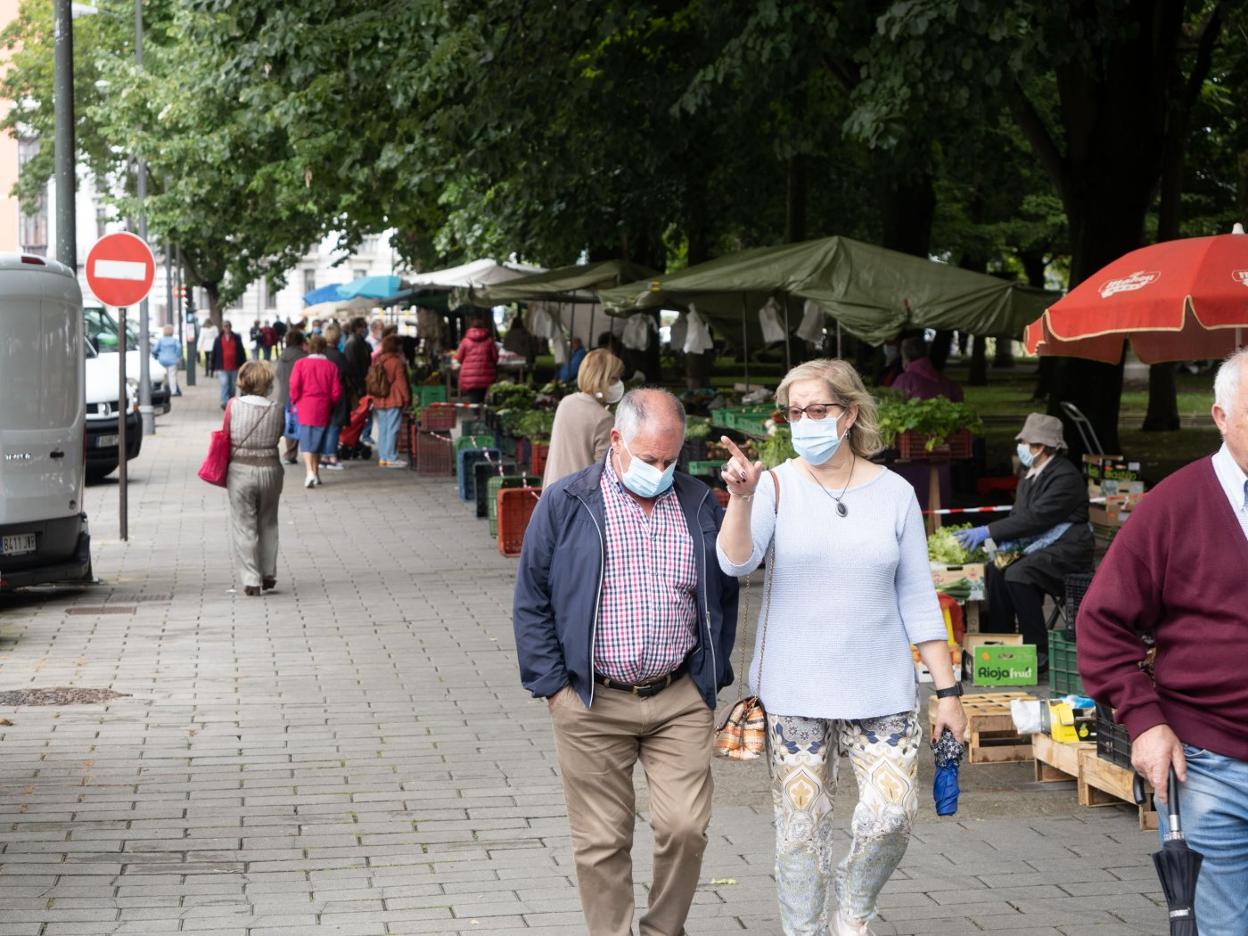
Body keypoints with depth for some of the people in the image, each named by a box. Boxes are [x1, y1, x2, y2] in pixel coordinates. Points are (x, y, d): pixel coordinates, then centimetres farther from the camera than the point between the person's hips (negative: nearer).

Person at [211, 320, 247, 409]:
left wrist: (243, 365, 4)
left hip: (234, 368, 2)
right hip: (223, 368, -2)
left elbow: (242, 352, 7)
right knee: (224, 384, -18)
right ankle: (225, 402, -25)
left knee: (232, 387, 11)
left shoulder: (237, 338, 5)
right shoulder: (218, 339, 3)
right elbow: (214, 354, 6)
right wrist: (214, 367, 4)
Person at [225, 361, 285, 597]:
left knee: (244, 526, 6)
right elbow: (278, 435, 0)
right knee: (268, 524, 19)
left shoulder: (234, 406, -9)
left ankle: (251, 580, 2)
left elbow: (226, 436, -1)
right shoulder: (276, 410, -6)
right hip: (270, 469, 2)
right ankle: (268, 575, 24)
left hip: (240, 470, -2)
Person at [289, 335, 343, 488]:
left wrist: (295, 402, 7)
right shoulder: (331, 366, -2)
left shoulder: (300, 363, -5)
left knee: (306, 441, -2)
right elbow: (336, 391, -1)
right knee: (318, 440, 15)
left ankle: (310, 472, -20)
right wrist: (330, 404, 15)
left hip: (305, 407, -2)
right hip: (323, 409, 2)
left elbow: (294, 386, -9)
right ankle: (316, 473, 22)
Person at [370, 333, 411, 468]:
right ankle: (391, 458, -6)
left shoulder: (377, 361, 10)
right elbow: (401, 382, -12)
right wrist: (406, 398, -4)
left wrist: (373, 399, 21)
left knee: (382, 429, 11)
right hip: (394, 401, -7)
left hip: (379, 400, 7)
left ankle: (382, 457, 13)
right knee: (392, 429, -5)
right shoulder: (397, 362, -11)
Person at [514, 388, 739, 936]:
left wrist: (710, 679, 10)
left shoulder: (701, 506, 9)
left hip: (681, 701, 2)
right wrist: (552, 685, -4)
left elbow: (724, 597, 17)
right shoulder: (566, 503, 0)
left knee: (685, 828, -4)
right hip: (592, 705, -2)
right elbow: (531, 601, 1)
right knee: (601, 842, 2)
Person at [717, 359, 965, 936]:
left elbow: (918, 600, 6)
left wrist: (948, 691, 4)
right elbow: (735, 563, -17)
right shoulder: (775, 486, -2)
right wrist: (741, 498, -34)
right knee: (802, 829, 3)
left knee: (892, 814, -9)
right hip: (794, 692, -1)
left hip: (881, 690, 1)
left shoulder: (894, 493, 3)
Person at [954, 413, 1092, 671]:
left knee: (1018, 574, -29)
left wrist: (988, 532, -24)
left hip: (1066, 550, -9)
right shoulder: (1031, 475, 13)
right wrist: (1006, 543, -8)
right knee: (995, 569, -12)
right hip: (1039, 547, 9)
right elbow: (1019, 515, 15)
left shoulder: (1065, 476, -16)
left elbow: (1036, 518, -24)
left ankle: (1039, 653, -22)